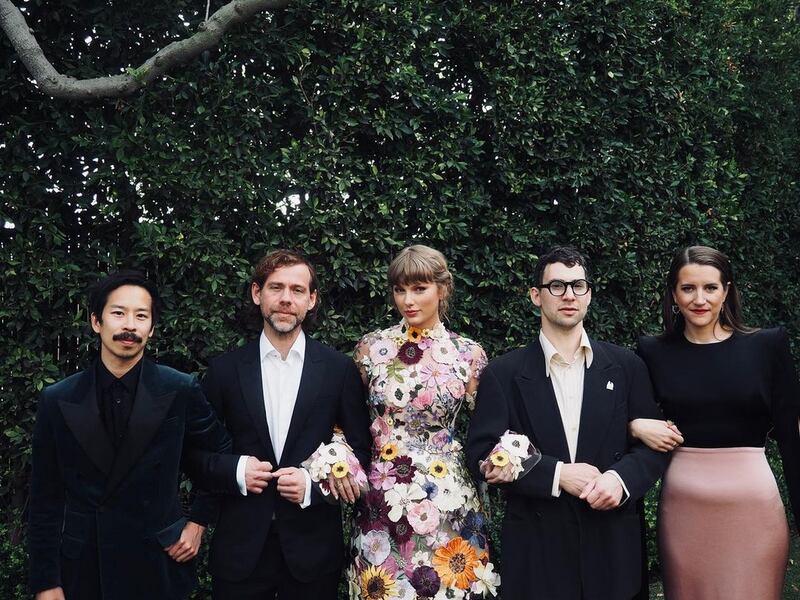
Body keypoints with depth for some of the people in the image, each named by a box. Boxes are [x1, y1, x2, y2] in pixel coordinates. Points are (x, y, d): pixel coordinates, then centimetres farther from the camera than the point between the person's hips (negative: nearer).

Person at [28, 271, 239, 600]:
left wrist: (198, 522, 2)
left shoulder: (180, 391, -8)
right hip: (82, 570, 1)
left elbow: (219, 454, 7)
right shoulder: (57, 400, -4)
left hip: (159, 568, -1)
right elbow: (45, 499, 0)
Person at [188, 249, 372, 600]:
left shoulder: (339, 369, -1)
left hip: (313, 548, 0)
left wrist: (313, 485, -11)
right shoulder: (225, 370, 1)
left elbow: (360, 450, 2)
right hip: (240, 546, 1)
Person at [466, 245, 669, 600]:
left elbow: (655, 444, 5)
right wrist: (556, 474, -16)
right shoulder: (503, 373, -2)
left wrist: (620, 477, -15)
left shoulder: (626, 366, 4)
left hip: (613, 545, 2)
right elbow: (482, 454, -7)